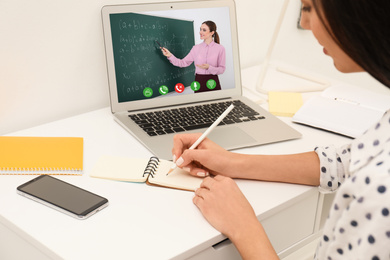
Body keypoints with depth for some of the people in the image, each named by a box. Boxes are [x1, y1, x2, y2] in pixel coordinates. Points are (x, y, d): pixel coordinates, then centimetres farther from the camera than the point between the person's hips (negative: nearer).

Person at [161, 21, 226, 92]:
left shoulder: (220, 48, -2)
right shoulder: (196, 48, 6)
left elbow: (222, 69, -3)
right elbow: (183, 63, 5)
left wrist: (209, 67, -19)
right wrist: (170, 56, -6)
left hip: (213, 82, -2)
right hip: (199, 82, 2)